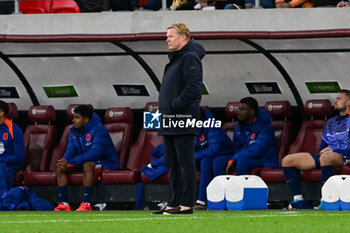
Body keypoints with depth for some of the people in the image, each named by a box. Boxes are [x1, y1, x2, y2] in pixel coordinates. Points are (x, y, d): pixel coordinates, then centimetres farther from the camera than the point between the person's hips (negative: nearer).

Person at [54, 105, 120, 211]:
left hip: (106, 163, -8)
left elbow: (94, 153, -30)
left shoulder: (99, 130, -20)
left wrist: (70, 162, -34)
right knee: (60, 166, -11)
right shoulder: (74, 131, 5)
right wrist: (65, 161, -25)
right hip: (83, 161, 8)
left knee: (87, 164, -39)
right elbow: (71, 150, 1)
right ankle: (63, 203, -19)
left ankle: (86, 204, -41)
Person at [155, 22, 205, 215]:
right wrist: (166, 109, 14)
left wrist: (175, 105, -19)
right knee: (172, 164, 12)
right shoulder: (175, 59, 21)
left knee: (185, 162, -8)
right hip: (170, 122, 11)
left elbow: (193, 88, -21)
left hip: (183, 120, -11)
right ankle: (174, 203, 16)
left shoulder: (189, 58, -10)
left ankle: (187, 204, -8)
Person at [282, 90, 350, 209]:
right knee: (287, 160, -6)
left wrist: (334, 151, -15)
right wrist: (321, 152, 5)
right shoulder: (331, 122, 28)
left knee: (325, 157, -44)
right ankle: (298, 200, -15)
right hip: (325, 155, 8)